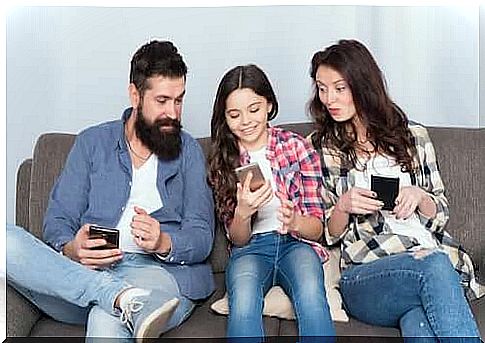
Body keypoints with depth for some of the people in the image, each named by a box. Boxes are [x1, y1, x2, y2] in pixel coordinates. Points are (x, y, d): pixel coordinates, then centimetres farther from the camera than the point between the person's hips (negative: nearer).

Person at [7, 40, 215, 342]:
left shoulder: (188, 151, 13)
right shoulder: (92, 142, 16)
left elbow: (202, 237, 4)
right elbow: (58, 221, 9)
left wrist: (164, 244, -19)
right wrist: (71, 250, -15)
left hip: (159, 269, -5)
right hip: (80, 271, 5)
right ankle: (125, 298, -33)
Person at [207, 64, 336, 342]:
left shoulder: (297, 147, 3)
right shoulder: (221, 161, 7)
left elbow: (317, 228, 2)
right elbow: (237, 239, 5)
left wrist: (294, 221, -23)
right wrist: (243, 213, -19)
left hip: (296, 243, 0)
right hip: (250, 249, 1)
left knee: (311, 295, -35)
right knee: (244, 301, -35)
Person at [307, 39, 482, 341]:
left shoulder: (413, 135, 14)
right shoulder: (318, 148, 10)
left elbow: (440, 215, 16)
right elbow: (328, 235, 10)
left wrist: (419, 196, -7)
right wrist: (343, 207, -11)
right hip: (366, 278, -1)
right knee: (434, 266, -34)